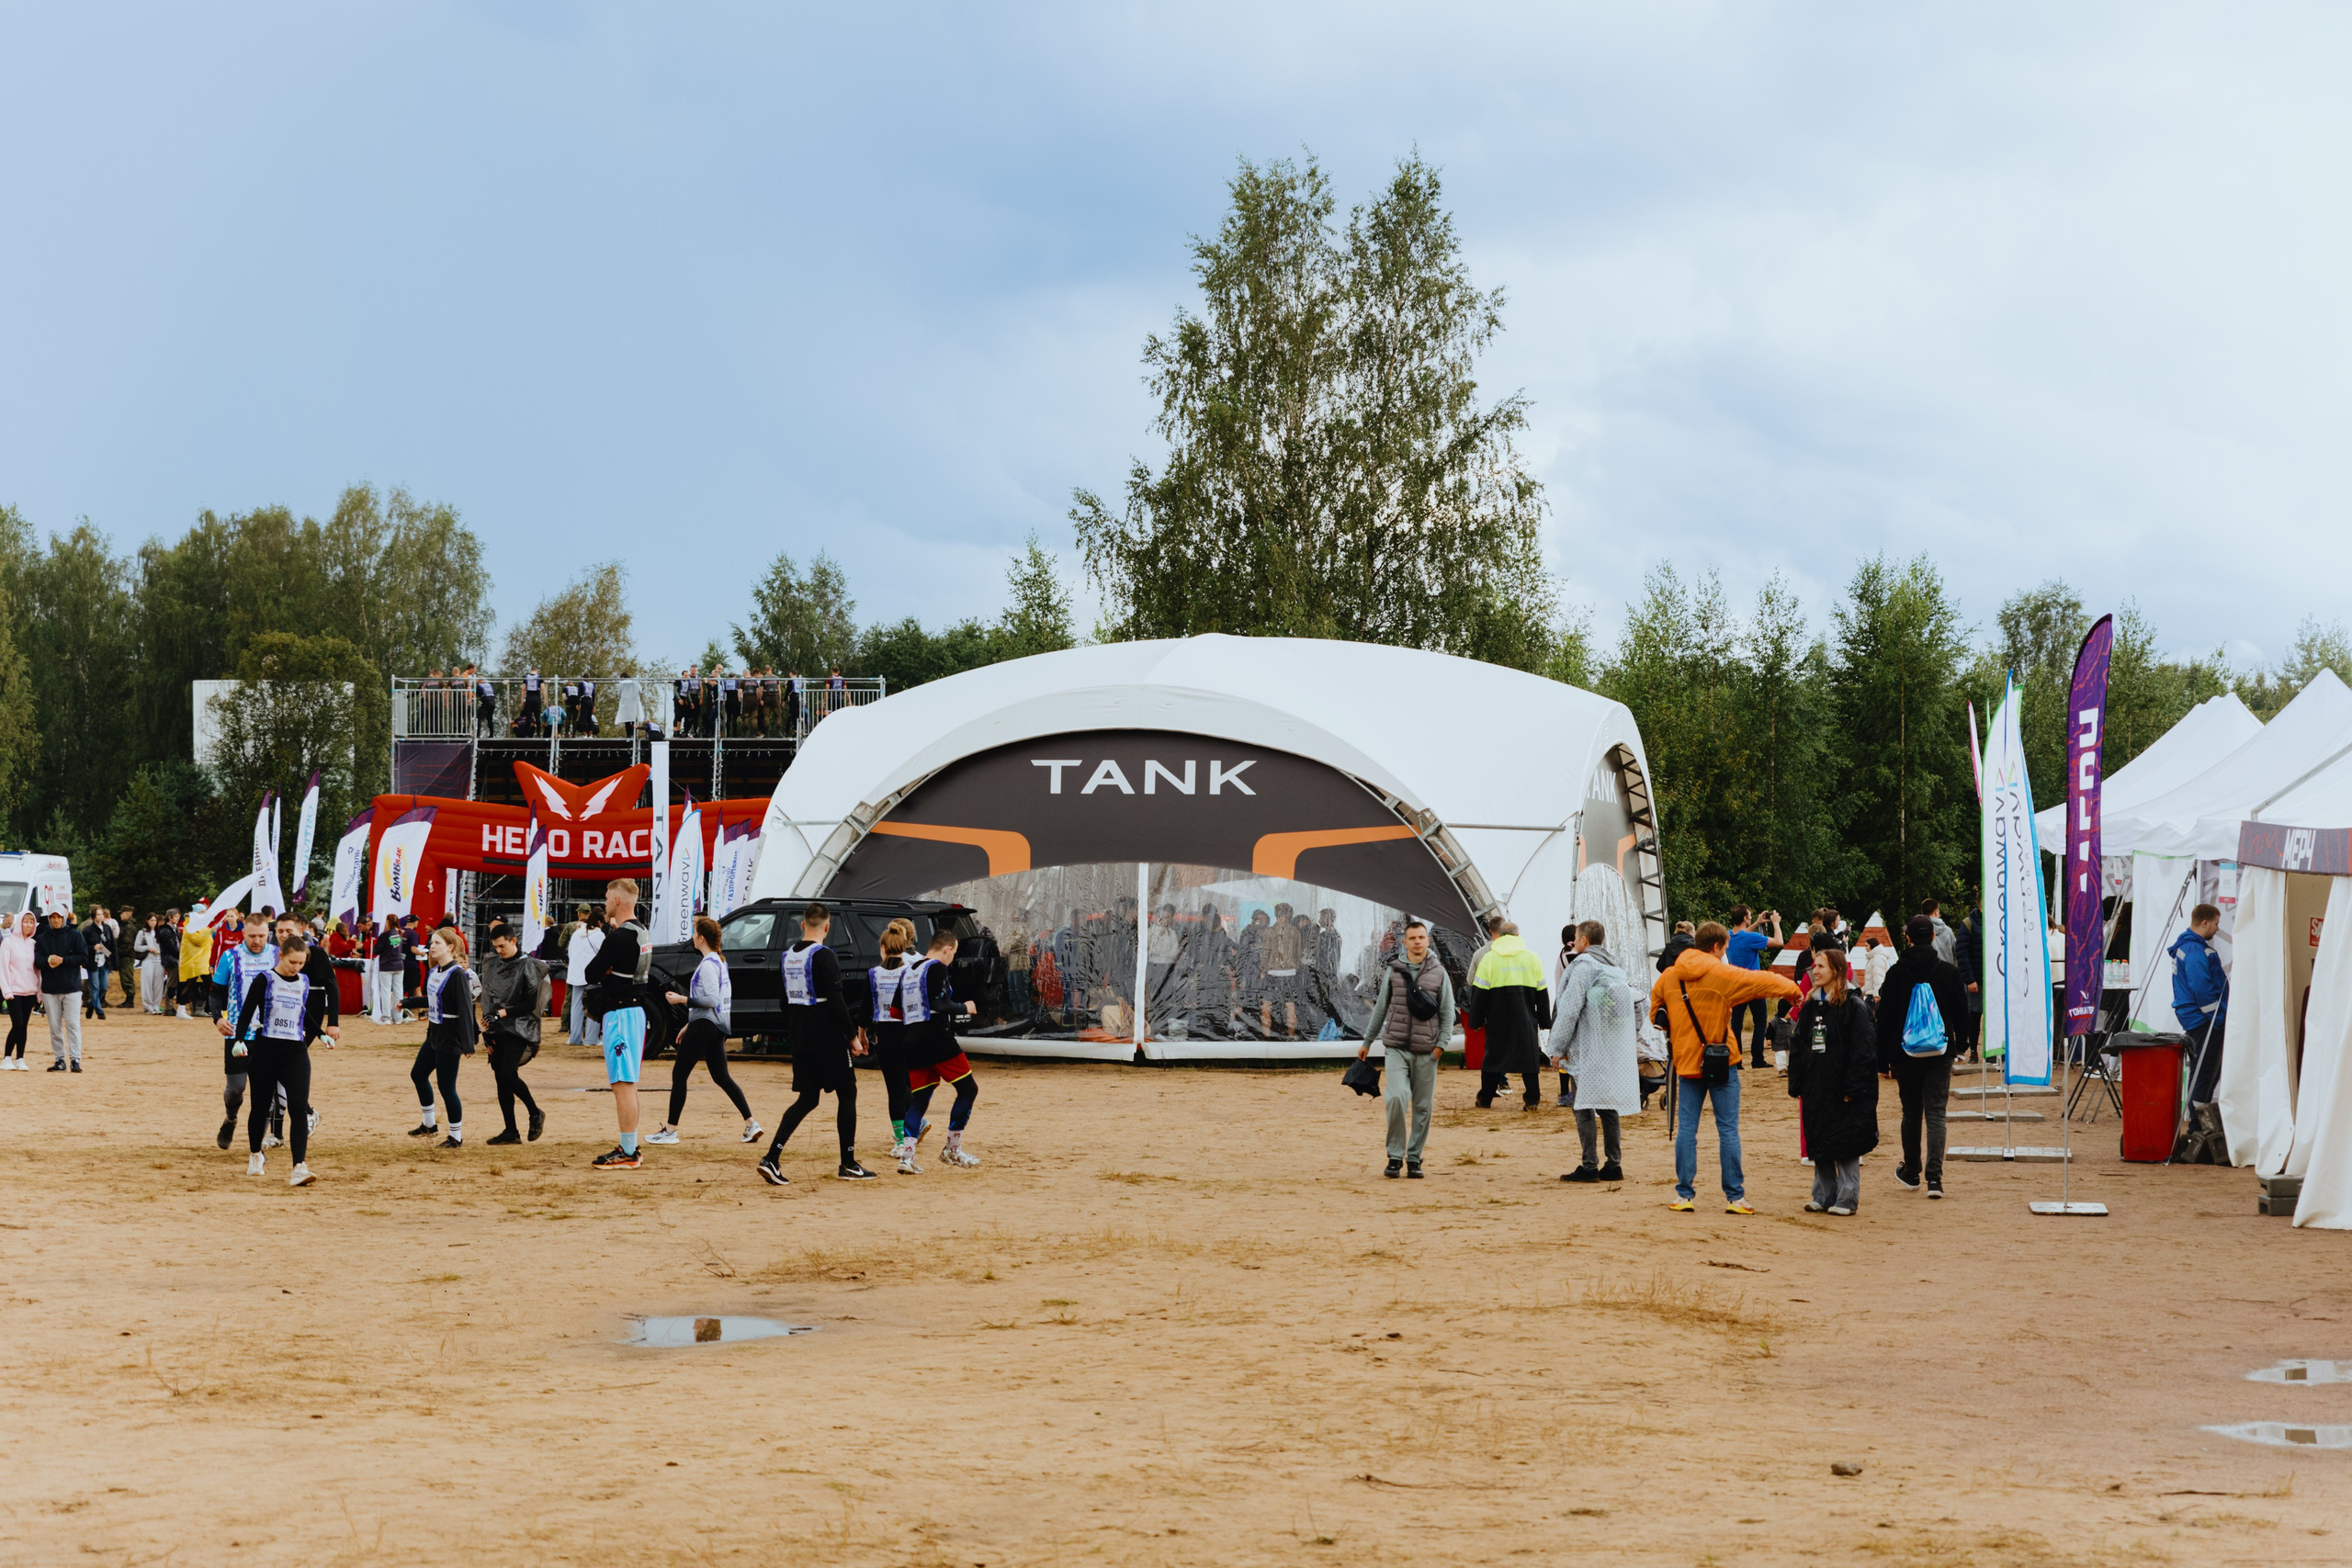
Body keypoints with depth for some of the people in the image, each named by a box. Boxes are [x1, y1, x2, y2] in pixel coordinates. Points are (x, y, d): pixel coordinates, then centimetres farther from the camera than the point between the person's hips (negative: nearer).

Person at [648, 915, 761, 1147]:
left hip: (704, 1025, -10)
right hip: (718, 1025, 10)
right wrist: (690, 1025, 24)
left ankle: (670, 1130, 1)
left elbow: (711, 1000, -23)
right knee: (721, 1077, 12)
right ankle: (750, 1124, 5)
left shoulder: (708, 964, -15)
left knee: (679, 1074, -2)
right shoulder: (719, 961, 16)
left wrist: (682, 1000, -16)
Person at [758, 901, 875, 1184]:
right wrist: (853, 1035, -11)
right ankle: (848, 1164, 8)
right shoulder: (824, 956, -14)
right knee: (847, 1093, 5)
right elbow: (835, 1002, -18)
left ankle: (772, 1158, -4)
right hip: (828, 1039, -7)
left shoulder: (787, 956, 9)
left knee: (806, 1098, 11)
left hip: (800, 1041, 7)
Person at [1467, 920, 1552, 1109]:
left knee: (1493, 1057, 8)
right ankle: (1533, 1100, 0)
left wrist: (1476, 1020, 4)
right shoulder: (1532, 958, 5)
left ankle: (1485, 1099, 12)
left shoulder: (1489, 958, -2)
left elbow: (1479, 992, -2)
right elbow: (1542, 993, 9)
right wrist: (1544, 1021, 15)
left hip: (1497, 1020, -1)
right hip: (1526, 1021, 1)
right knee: (1528, 1056, 5)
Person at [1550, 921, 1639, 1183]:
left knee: (1584, 1106, -5)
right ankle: (1613, 1164, 10)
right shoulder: (1615, 967, 14)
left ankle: (1589, 1166, -8)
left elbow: (1569, 1010, -13)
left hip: (1588, 1050, -8)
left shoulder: (1583, 965, -10)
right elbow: (1634, 1007, 16)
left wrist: (1558, 1048, -8)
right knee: (1608, 1107, 11)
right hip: (1614, 1051, 8)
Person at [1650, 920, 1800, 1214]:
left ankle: (1684, 1195, 5)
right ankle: (1734, 1197, 2)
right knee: (1728, 1129, 1)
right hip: (1721, 1062, -3)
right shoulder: (1721, 974, -10)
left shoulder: (1668, 977, 3)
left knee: (1686, 1129, 6)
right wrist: (1792, 989, 12)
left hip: (1686, 1061, 4)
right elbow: (1761, 981, -4)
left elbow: (1655, 1013, 13)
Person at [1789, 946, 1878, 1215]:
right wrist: (1795, 1084, 7)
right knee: (1818, 1144, 9)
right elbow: (1798, 1048, 14)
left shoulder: (1853, 1007, -8)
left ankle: (1846, 1199, 3)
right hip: (1815, 1089, 7)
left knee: (1845, 1145, -3)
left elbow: (1862, 1051, -12)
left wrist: (1852, 1087, -17)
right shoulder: (1810, 1006, 12)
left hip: (1842, 1090, -7)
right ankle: (1823, 1196, 17)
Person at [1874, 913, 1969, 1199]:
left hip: (1905, 1054, 0)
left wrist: (1883, 1059, 2)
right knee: (1935, 1114, -1)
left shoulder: (1896, 973, -5)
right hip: (1940, 1054, 0)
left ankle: (1911, 1172, 26)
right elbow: (1961, 1013, 7)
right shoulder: (1949, 972, -3)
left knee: (1911, 1113, 15)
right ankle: (1934, 1177, -13)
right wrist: (1960, 1044, 26)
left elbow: (1885, 1018, -4)